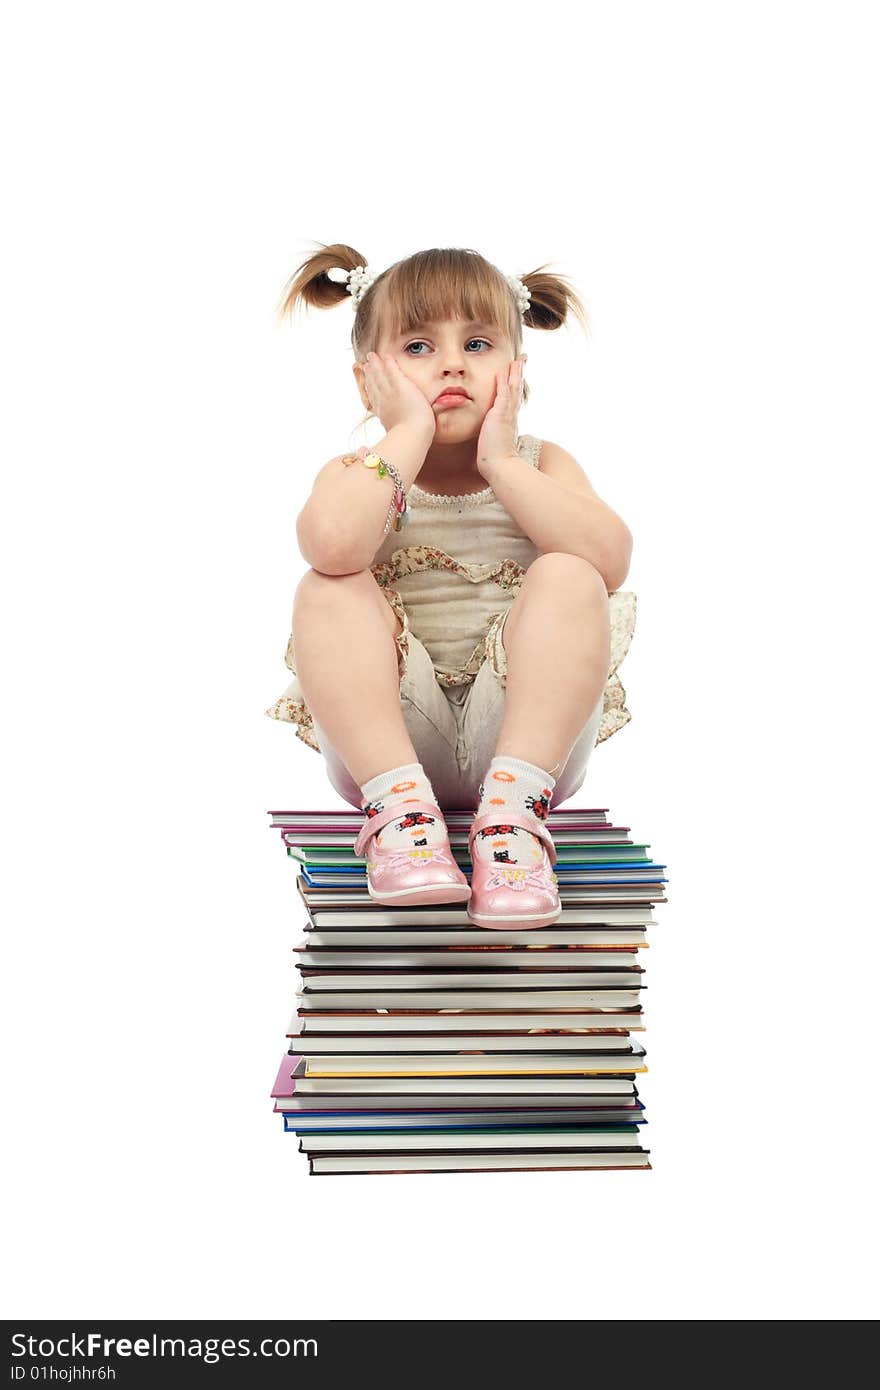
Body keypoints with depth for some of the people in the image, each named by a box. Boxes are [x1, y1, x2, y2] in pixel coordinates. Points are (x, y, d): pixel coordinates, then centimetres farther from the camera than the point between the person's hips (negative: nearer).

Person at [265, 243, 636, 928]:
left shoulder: (542, 465, 5)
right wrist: (411, 433, -16)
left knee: (567, 577, -23)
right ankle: (399, 803, -29)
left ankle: (513, 806, -29)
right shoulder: (357, 476, 2)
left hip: (524, 737, 0)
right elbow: (333, 545, -27)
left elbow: (609, 561, -18)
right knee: (328, 590, -22)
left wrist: (501, 461, -15)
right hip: (386, 742, 0)